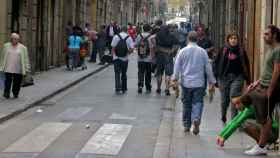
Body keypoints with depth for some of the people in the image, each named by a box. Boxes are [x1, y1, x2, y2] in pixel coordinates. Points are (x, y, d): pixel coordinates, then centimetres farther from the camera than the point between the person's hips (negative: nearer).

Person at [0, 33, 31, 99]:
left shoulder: (22, 48, 4)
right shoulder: (6, 46, 8)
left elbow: (25, 58, 4)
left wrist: (26, 68, 0)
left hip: (18, 69, 0)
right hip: (8, 68, 0)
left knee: (17, 82, 3)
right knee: (8, 81, -5)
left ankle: (15, 94, 20)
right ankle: (6, 93, 5)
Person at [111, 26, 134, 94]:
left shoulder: (116, 37, -4)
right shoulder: (129, 38, -3)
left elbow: (113, 48, -5)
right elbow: (132, 49, -8)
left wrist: (114, 55, 4)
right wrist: (128, 52, 11)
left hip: (116, 58, -1)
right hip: (125, 58, 1)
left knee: (117, 73, 1)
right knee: (124, 74, 15)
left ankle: (118, 88, -11)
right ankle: (124, 89, 22)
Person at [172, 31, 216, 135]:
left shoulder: (183, 51, -1)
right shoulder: (202, 51, 0)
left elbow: (177, 66, 0)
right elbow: (208, 67, 5)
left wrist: (175, 78, 9)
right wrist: (212, 81, 12)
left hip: (186, 83, 1)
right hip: (199, 83, -1)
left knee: (186, 104, 11)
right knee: (197, 103, 1)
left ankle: (186, 125, 17)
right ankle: (196, 119, -25)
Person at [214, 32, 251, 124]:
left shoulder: (241, 51, 3)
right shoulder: (223, 51, 2)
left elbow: (246, 66, 8)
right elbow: (216, 63, 2)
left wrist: (248, 79, 7)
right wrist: (216, 76, -4)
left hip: (237, 77, -1)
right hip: (224, 77, 1)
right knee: (225, 99, 10)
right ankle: (223, 117, 34)